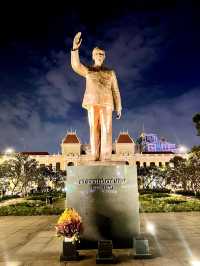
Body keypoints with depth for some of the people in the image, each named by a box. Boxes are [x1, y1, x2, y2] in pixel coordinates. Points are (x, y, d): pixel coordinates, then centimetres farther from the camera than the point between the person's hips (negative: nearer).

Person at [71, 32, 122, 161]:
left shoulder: (110, 72, 17)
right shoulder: (87, 70, 17)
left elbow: (115, 91, 12)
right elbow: (76, 65, -5)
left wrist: (118, 108, 4)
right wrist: (75, 48, -20)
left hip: (106, 104, 0)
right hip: (92, 103, 0)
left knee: (106, 130, -10)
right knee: (94, 130, -5)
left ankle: (106, 159, -10)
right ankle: (96, 158, -3)